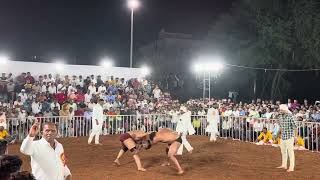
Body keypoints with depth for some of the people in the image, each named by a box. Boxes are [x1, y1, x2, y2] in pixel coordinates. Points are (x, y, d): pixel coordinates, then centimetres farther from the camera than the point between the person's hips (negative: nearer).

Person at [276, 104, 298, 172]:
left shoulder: (290, 116, -16)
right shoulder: (280, 117, 5)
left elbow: (295, 127, -15)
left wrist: (296, 136, -18)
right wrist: (280, 131, 12)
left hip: (289, 137, -7)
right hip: (282, 137, 7)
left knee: (290, 152, -2)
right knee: (283, 151, 17)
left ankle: (291, 167, 6)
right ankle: (284, 165, 31)